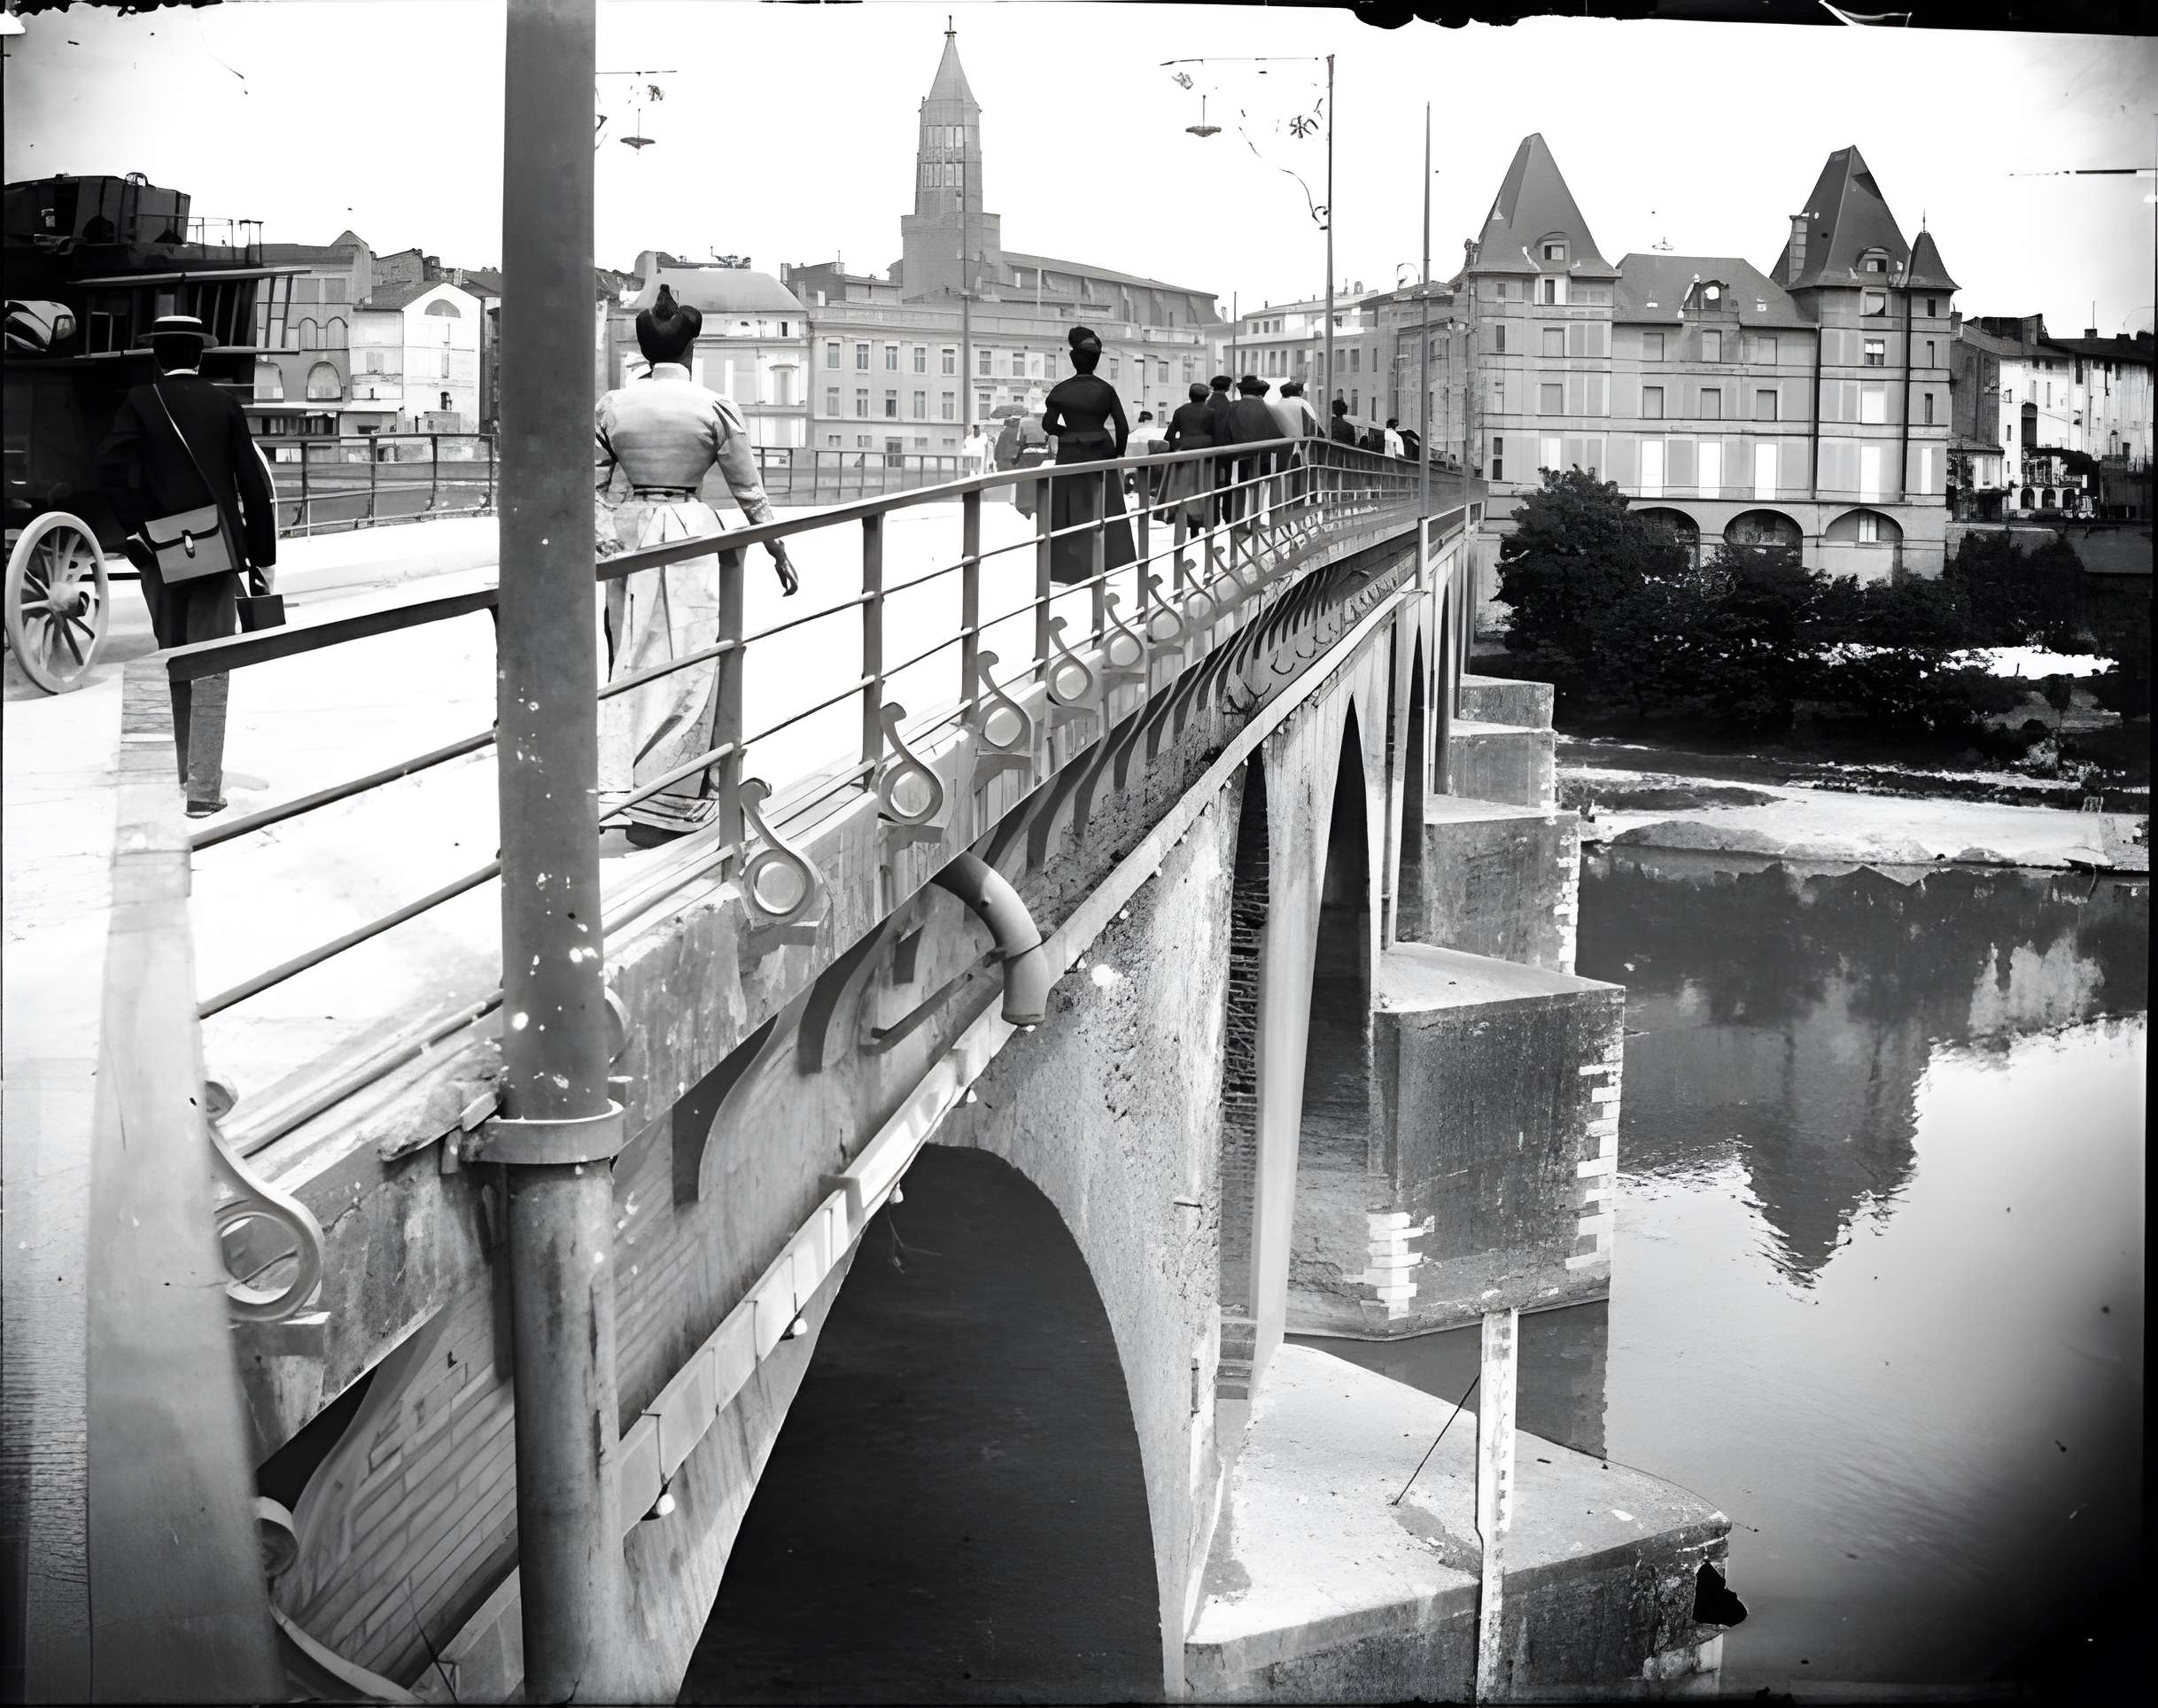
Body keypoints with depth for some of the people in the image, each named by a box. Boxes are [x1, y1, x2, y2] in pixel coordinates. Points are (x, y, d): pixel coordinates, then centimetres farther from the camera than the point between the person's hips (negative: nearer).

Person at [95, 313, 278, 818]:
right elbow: (253, 483, 0)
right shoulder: (224, 403, 1)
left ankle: (189, 770, 27)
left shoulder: (140, 402, 0)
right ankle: (204, 789, -11)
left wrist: (138, 529, -8)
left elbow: (111, 467, -15)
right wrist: (262, 557, 5)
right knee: (209, 668, -3)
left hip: (162, 552, 1)